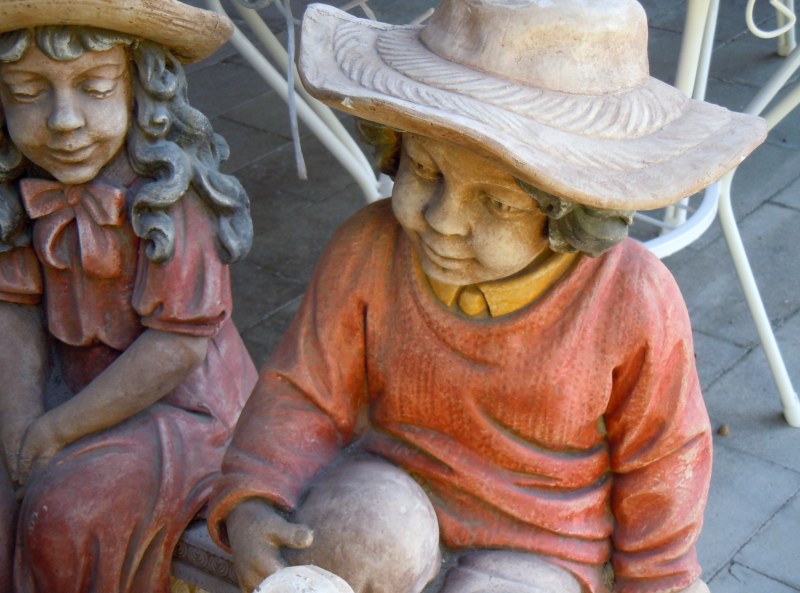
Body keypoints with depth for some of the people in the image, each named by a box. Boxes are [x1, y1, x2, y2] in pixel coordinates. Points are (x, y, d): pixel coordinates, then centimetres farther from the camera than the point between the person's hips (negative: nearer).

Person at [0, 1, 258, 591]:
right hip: (75, 389, 5)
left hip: (181, 405, -5)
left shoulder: (168, 189, -24)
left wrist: (55, 433, -19)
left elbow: (178, 344, -23)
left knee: (71, 509, -24)